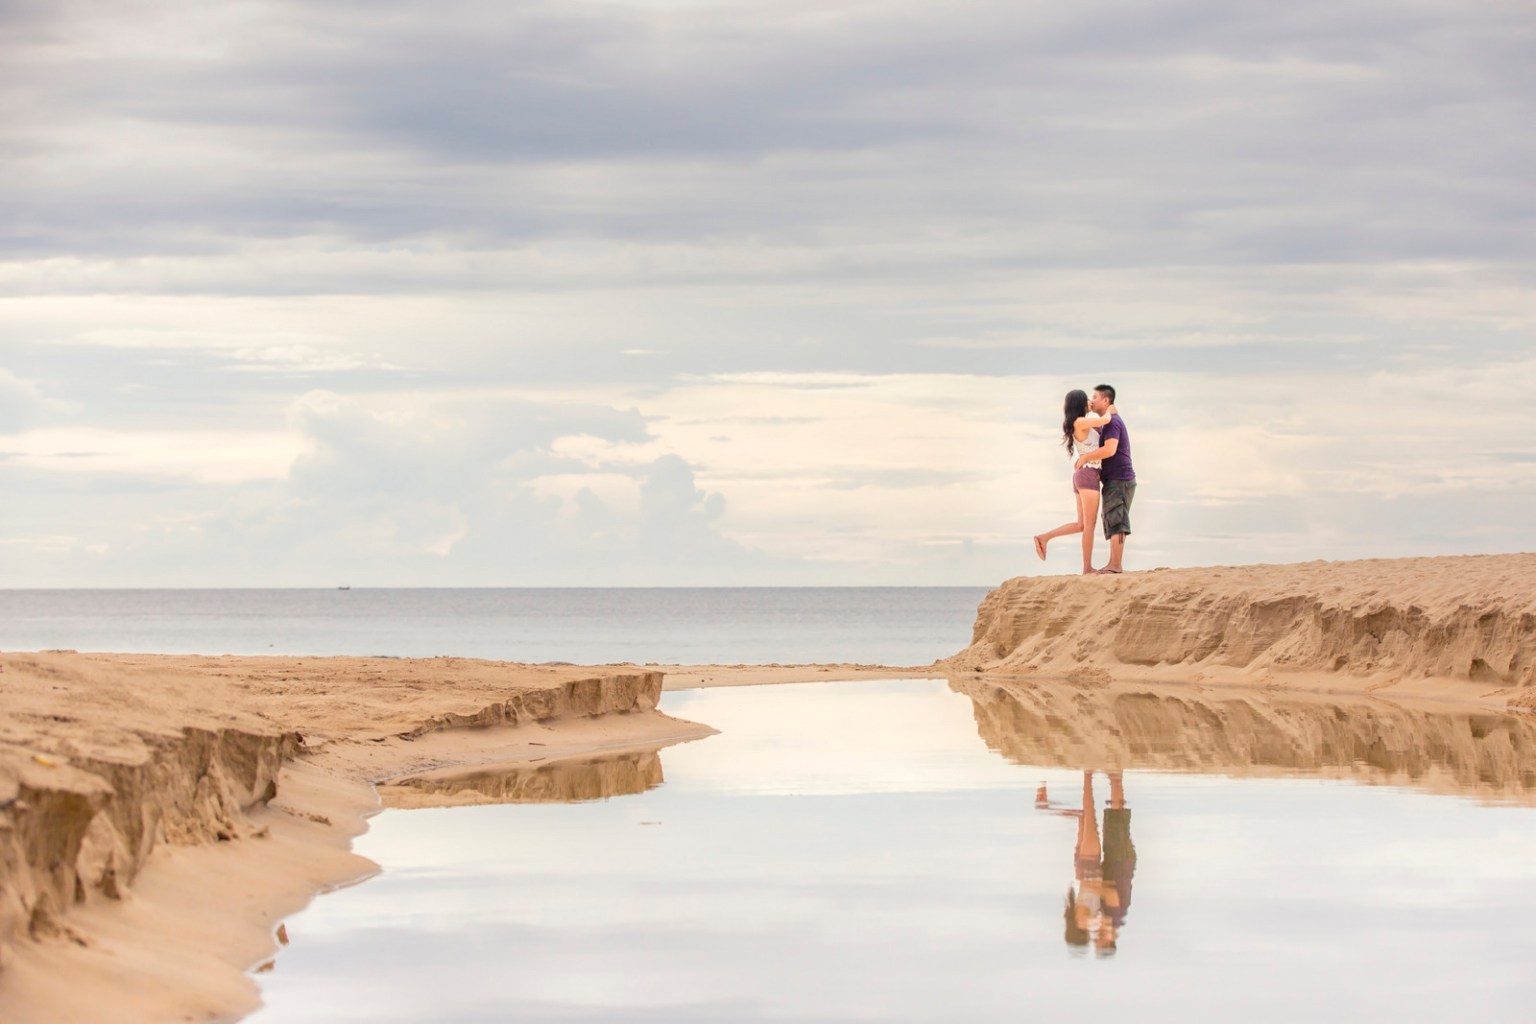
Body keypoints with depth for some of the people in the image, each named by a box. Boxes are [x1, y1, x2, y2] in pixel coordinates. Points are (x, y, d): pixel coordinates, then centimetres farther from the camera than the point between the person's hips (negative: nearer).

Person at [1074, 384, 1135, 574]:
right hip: (1115, 480, 10)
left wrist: (1085, 457, -17)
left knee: (1115, 522, -14)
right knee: (1115, 523, 9)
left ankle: (1115, 565, -19)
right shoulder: (1108, 423, 19)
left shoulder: (1112, 422, -13)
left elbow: (1110, 450, -26)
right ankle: (1115, 565, 9)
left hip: (1119, 480, -10)